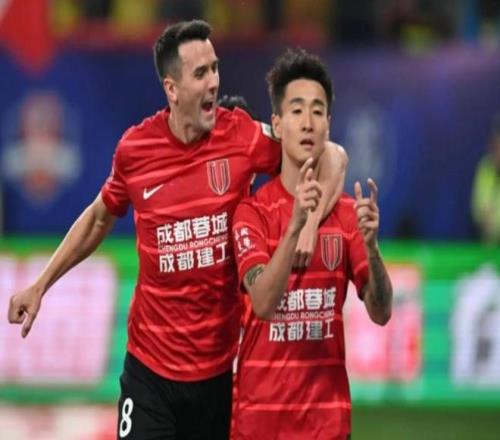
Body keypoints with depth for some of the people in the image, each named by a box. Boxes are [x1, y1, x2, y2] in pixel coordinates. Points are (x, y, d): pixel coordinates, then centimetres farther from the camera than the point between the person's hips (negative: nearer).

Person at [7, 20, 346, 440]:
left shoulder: (243, 136, -8)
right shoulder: (134, 147, -4)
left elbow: (330, 155, -2)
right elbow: (99, 218, 15)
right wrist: (41, 285, 16)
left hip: (219, 368, 0)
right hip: (150, 364, 0)